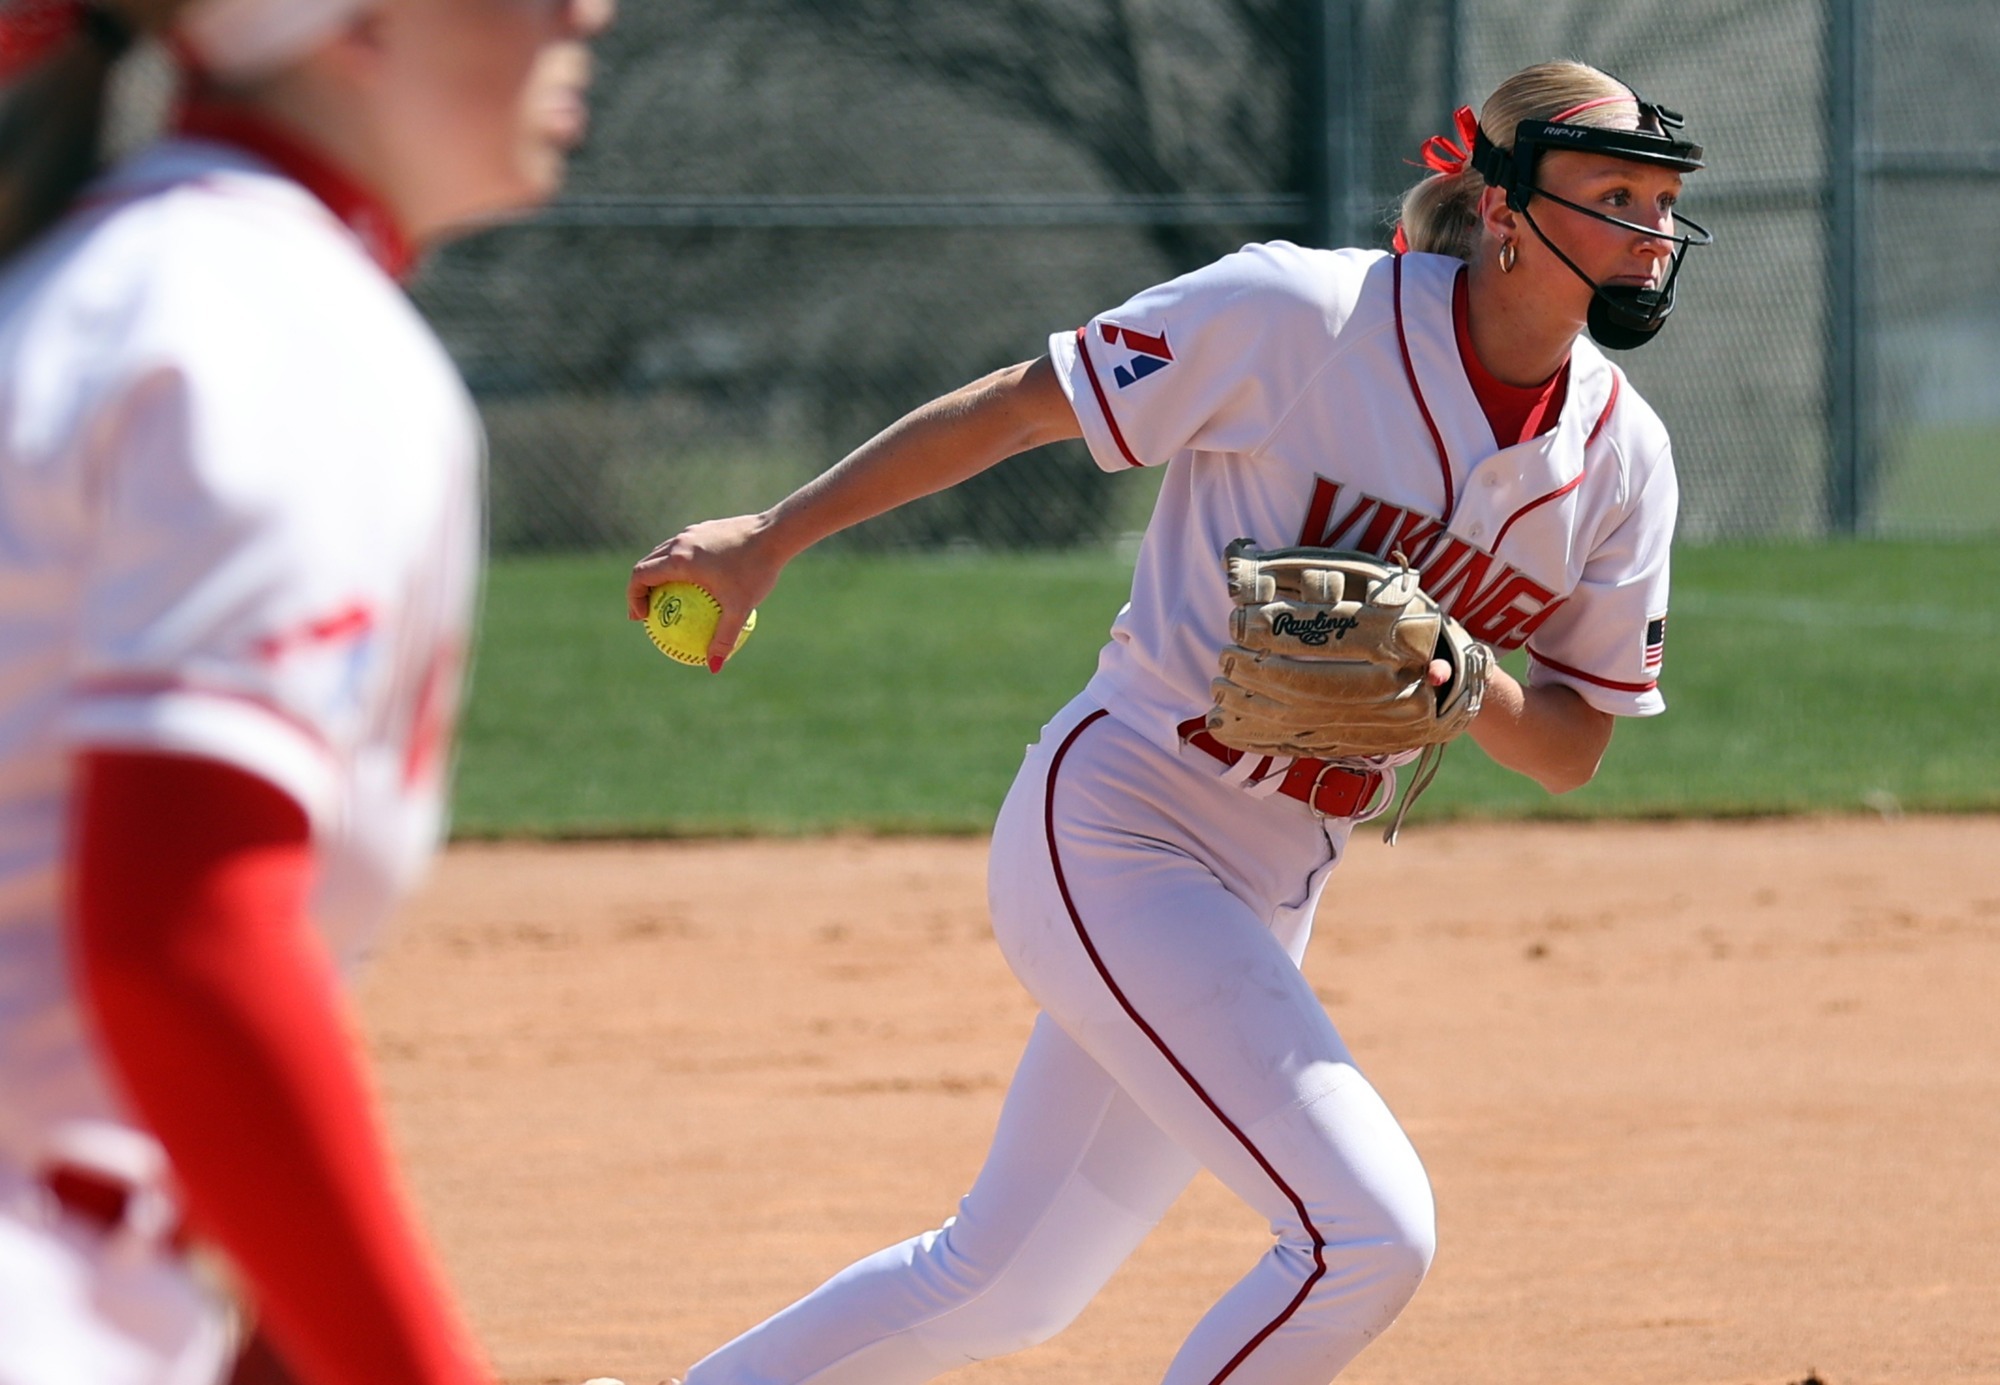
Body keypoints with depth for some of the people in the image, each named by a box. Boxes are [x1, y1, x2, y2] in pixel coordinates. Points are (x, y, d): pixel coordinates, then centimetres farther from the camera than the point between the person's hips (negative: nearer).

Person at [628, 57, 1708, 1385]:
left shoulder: (1621, 456, 1)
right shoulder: (1303, 316, -16)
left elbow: (1575, 745, 7)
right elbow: (1016, 405, -7)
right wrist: (771, 537, -5)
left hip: (1266, 898, 7)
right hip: (1113, 827, -7)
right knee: (1367, 1229, -19)